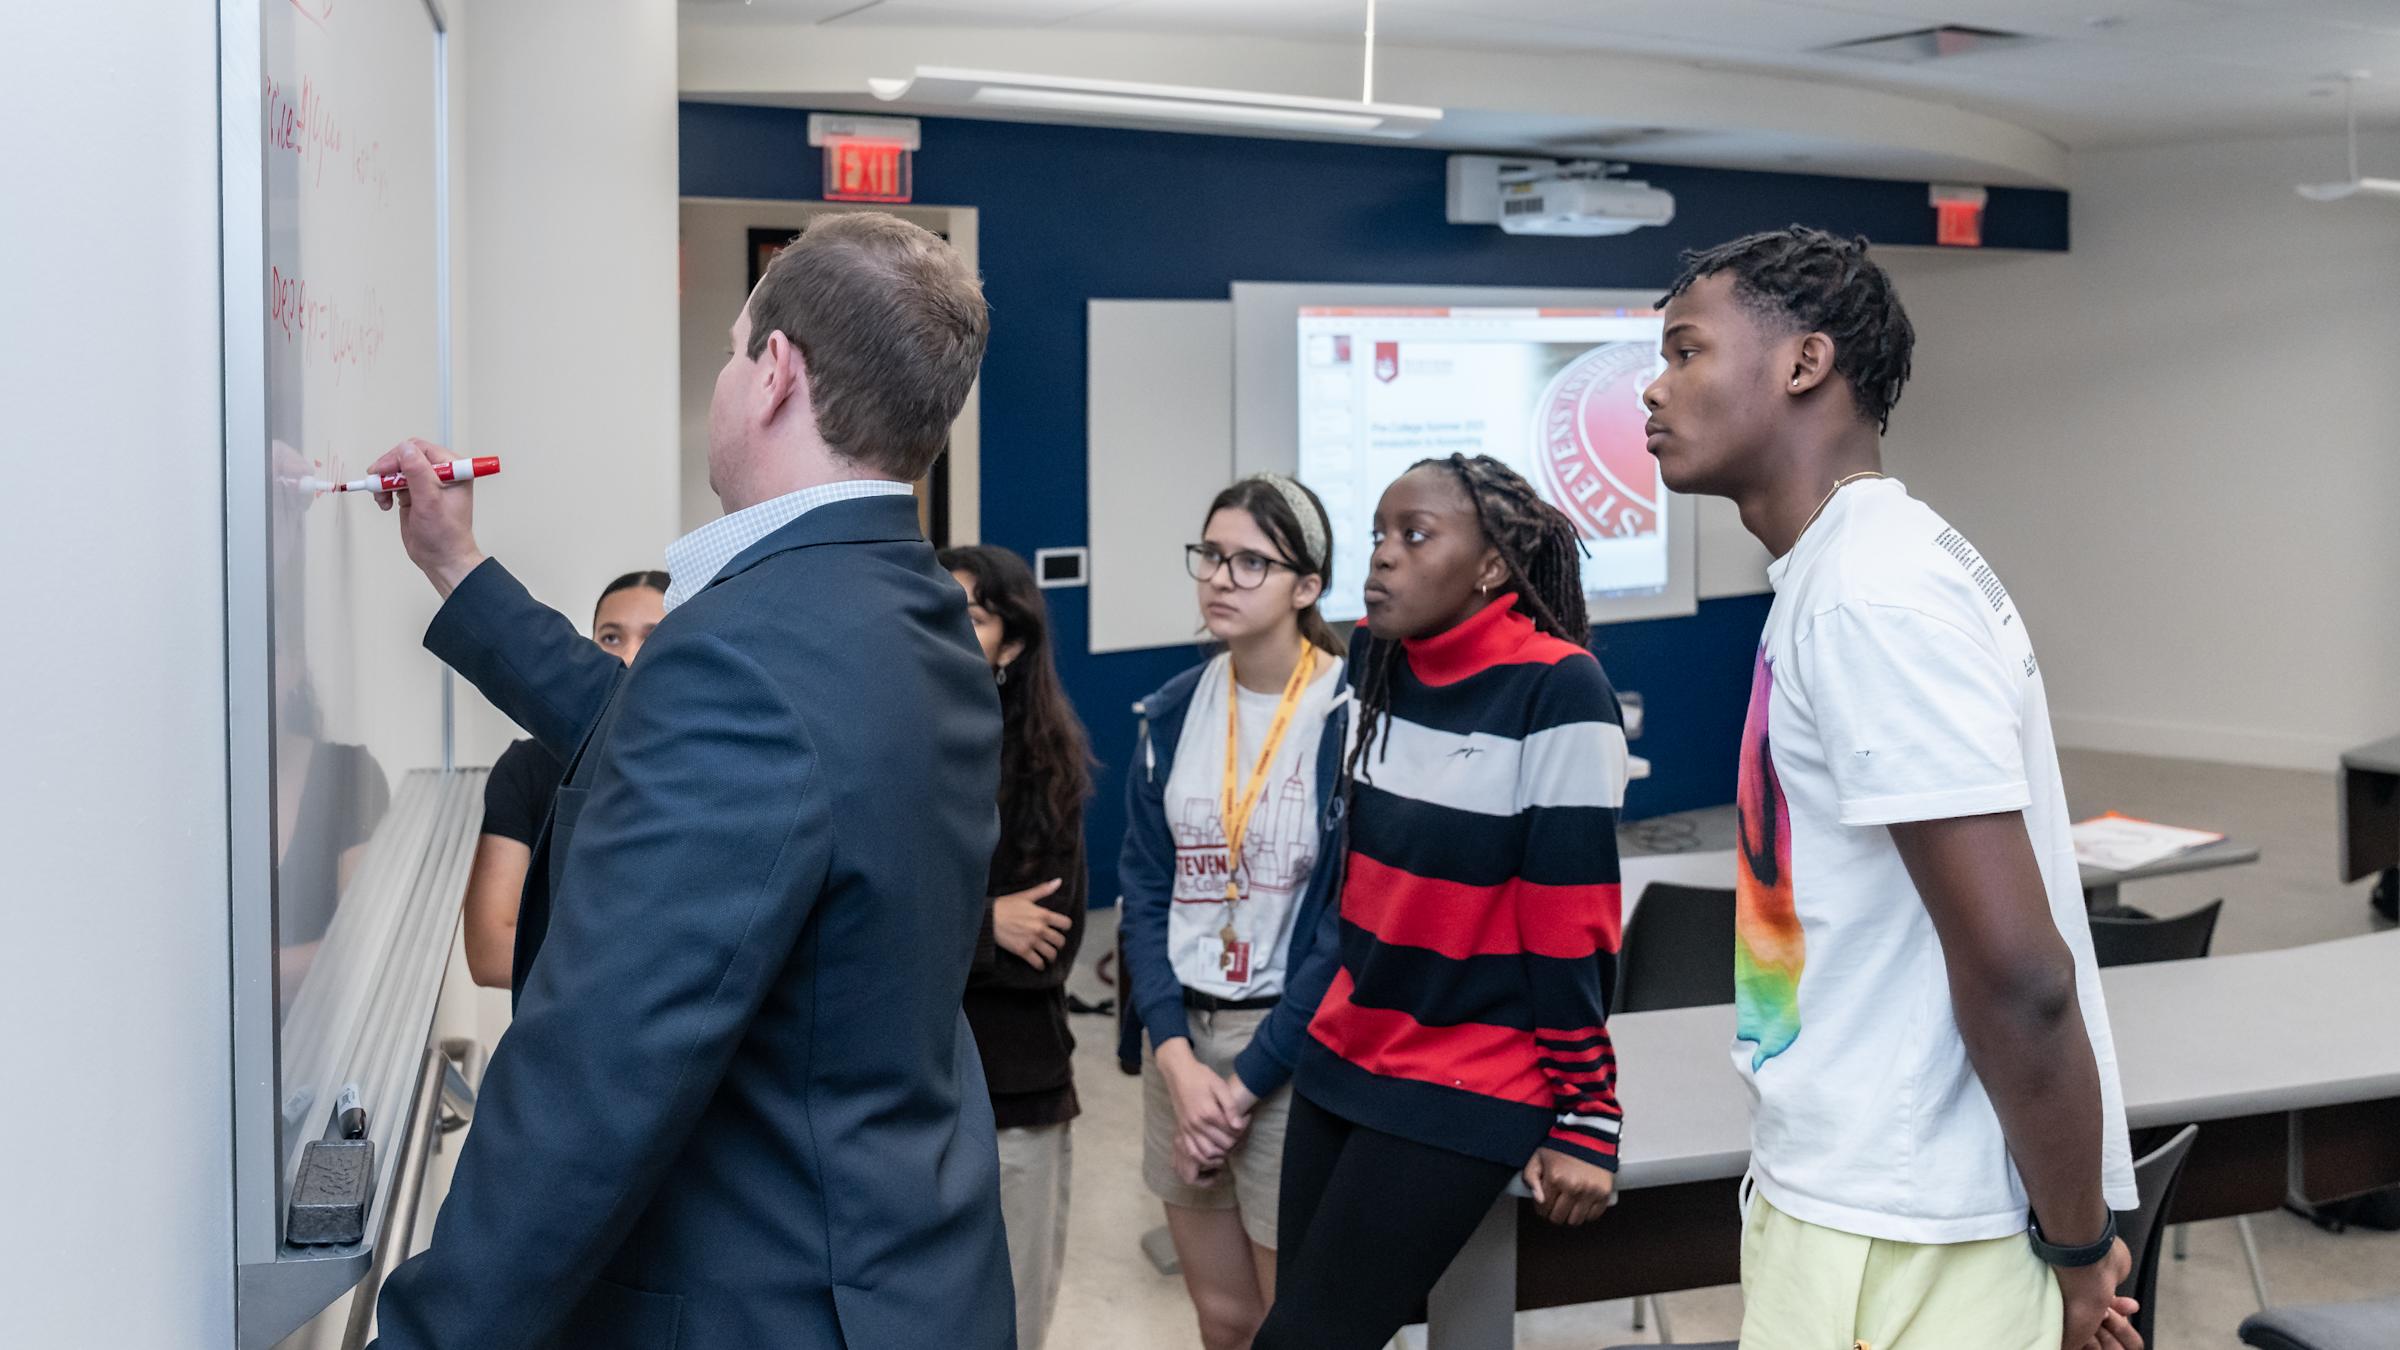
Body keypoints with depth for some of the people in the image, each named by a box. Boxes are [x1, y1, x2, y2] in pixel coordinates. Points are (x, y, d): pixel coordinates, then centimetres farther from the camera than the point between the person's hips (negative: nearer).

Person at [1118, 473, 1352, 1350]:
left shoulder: (1352, 714, -12)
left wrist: (1247, 1079, -13)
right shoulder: (1173, 713, 5)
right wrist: (1176, 1055, -8)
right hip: (1180, 1038, 5)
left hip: (1294, 1054, -5)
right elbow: (1145, 892, 5)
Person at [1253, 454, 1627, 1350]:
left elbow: (1571, 927, -16)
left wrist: (1586, 1118, -13)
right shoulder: (1372, 659, 3)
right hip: (1342, 1059, 7)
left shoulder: (1557, 690, -17)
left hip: (1467, 1092, -7)